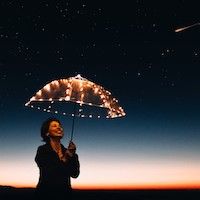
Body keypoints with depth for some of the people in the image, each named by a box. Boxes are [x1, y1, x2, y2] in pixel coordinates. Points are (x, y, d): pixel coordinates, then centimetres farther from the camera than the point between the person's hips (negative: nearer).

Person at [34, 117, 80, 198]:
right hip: (47, 192, -4)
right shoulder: (42, 150, -5)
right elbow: (48, 173, -15)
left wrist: (73, 156, -16)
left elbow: (75, 174, -4)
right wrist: (63, 159, -18)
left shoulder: (66, 151, 6)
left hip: (65, 192, 4)